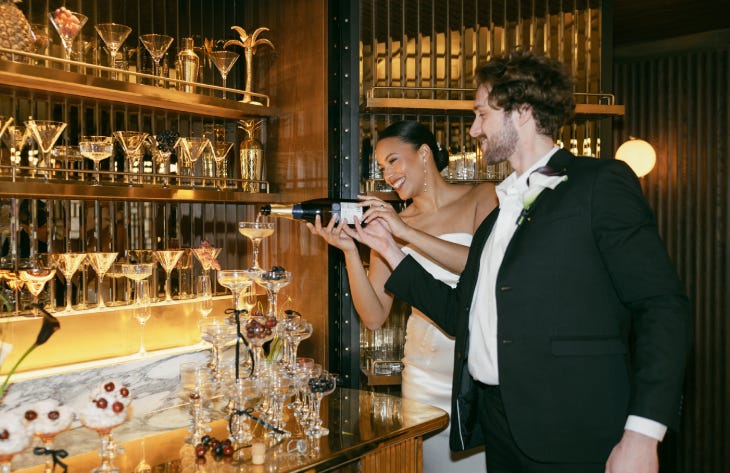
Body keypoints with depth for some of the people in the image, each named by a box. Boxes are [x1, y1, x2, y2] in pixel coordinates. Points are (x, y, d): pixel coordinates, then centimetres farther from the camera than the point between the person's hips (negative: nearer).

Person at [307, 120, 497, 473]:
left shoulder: (481, 198, -1)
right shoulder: (389, 224, 5)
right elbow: (374, 317, 0)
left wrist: (406, 232, -20)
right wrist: (349, 251, -13)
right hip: (424, 374, 3)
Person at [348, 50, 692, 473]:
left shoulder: (601, 183, -5)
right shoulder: (497, 213, 16)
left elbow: (663, 306, -11)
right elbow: (463, 315, 17)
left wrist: (642, 435, -19)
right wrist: (390, 249, 15)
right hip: (497, 425, 7)